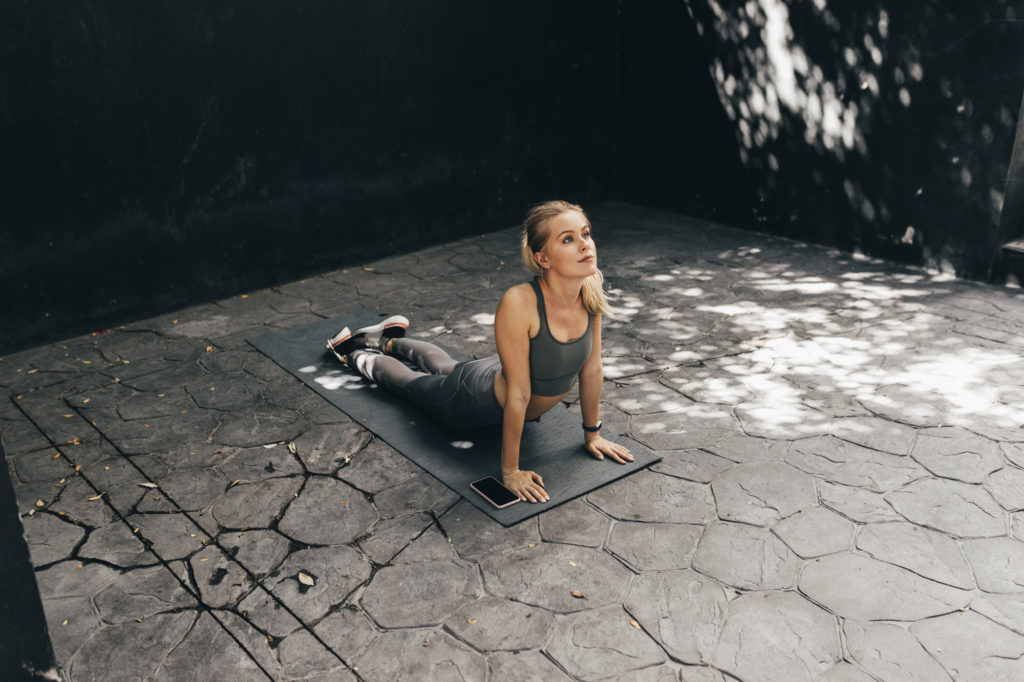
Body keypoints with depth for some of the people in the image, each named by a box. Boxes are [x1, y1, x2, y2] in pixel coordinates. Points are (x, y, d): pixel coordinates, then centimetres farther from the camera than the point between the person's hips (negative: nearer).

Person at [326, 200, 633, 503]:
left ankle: (391, 341, 64)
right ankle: (354, 352, 54)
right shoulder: (518, 304, -43)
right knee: (407, 379, 26)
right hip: (478, 399, -6)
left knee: (445, 367, 36)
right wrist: (510, 471, -27)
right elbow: (517, 394, -36)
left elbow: (592, 368, -12)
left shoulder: (592, 290, -26)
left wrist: (592, 433, -2)